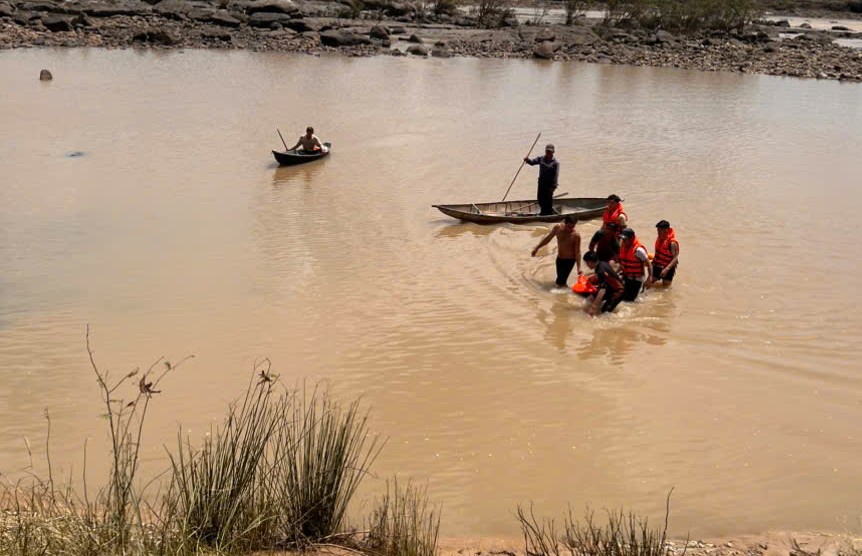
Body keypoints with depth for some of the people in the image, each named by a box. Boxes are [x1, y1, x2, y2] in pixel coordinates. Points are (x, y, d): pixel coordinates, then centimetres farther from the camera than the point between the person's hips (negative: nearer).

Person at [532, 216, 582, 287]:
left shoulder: (576, 235, -22)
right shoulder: (557, 227, -12)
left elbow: (577, 252, -19)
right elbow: (547, 238, 4)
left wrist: (579, 268, -23)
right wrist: (537, 248, 11)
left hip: (570, 260, -5)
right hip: (559, 258, 5)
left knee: (561, 282, -12)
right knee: (560, 278, 9)